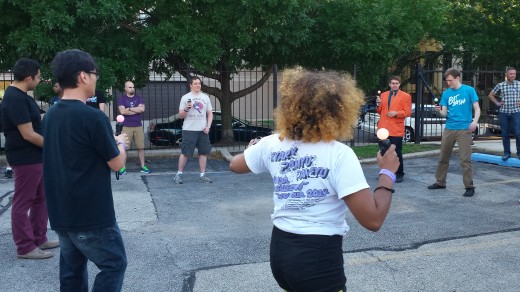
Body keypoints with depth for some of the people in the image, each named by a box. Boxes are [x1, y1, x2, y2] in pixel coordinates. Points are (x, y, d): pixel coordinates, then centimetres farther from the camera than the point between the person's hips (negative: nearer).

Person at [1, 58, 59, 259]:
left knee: (41, 199, 17)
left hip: (36, 157, 10)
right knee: (23, 203, 1)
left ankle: (39, 239, 28)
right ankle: (25, 247, 11)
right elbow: (28, 134, -23)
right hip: (25, 159, -10)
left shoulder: (21, 96, 11)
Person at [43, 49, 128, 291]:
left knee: (72, 269, 16)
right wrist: (120, 143, 7)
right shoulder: (93, 117, -19)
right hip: (91, 214, -8)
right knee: (114, 264, 7)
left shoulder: (51, 115, 5)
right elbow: (116, 163, -12)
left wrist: (110, 141, 16)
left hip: (61, 212, 8)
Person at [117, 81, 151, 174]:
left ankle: (143, 166, 11)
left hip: (138, 126, 2)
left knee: (141, 147, 4)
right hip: (126, 127, -2)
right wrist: (137, 110, -7)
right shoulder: (122, 99, 4)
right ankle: (123, 167, 5)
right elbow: (122, 111, -12)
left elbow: (142, 109, -6)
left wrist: (129, 108, -8)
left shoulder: (139, 98, 10)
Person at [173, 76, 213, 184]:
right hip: (189, 130, -3)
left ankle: (202, 175, 12)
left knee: (203, 152, 4)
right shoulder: (185, 97, 1)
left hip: (202, 130, 4)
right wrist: (186, 109, -19)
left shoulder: (205, 97, 11)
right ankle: (179, 174, 7)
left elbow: (210, 114, 13)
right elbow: (180, 115, 1)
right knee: (185, 153, -3)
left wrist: (208, 126, -1)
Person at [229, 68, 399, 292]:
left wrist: (252, 148, 38)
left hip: (279, 250, 6)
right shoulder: (339, 154, -18)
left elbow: (235, 165, 18)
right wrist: (388, 173, -7)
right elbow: (373, 220, -21)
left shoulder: (272, 144, -2)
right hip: (319, 258, -6)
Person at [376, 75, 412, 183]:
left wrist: (396, 113, -20)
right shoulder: (383, 95, 15)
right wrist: (379, 105, -2)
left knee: (397, 153, 0)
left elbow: (408, 112, -6)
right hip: (383, 128, 5)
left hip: (396, 129, -5)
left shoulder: (405, 96, 1)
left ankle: (399, 174, 11)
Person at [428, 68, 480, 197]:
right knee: (443, 157, 11)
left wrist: (475, 121, -20)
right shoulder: (446, 93, 8)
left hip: (464, 129, -4)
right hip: (449, 128, 4)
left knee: (465, 159, -7)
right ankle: (440, 182, 24)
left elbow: (477, 108, -3)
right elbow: (444, 113, 6)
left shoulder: (469, 90, -2)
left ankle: (469, 186, 2)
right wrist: (439, 111, -16)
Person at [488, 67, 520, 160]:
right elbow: (491, 95, 16)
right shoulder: (500, 85, 3)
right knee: (505, 134, 6)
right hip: (503, 112, 1)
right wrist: (497, 103, 6)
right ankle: (507, 153, 16)